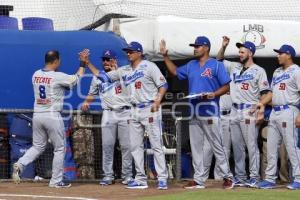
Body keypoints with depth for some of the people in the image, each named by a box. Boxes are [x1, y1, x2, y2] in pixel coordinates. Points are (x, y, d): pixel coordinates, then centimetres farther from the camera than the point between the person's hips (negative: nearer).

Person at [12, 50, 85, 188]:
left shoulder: (36, 75, 5)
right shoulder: (58, 77, -13)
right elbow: (77, 78, 0)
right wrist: (82, 64, 12)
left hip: (37, 115, 6)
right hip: (52, 116, -6)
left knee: (38, 146, 17)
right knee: (59, 149, 8)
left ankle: (20, 164, -7)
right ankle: (56, 181, 9)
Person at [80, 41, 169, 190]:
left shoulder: (149, 66, -3)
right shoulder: (124, 71, 14)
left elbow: (163, 84, -5)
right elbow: (103, 76, 14)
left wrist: (157, 101, -19)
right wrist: (87, 63, 7)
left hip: (150, 109, -7)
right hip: (134, 111, 7)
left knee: (156, 144, -8)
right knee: (135, 146, 6)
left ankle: (162, 178, -8)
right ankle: (140, 179, 11)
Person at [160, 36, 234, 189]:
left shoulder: (216, 65, -3)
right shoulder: (191, 66, 15)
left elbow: (226, 86, -6)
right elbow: (175, 72, 28)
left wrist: (214, 94, -21)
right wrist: (165, 56, 21)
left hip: (210, 112, -7)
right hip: (194, 112, 7)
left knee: (217, 146, -5)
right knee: (195, 147, 7)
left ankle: (227, 177, 2)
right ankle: (199, 180, 12)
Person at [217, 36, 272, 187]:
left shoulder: (259, 71, 0)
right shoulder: (234, 67, 16)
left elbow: (266, 93, -4)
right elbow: (219, 61, 24)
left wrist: (261, 104, -22)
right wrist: (223, 47, 8)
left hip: (249, 112, -6)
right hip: (235, 111, 6)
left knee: (251, 145, -8)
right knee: (237, 146, 8)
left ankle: (254, 177, -7)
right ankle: (240, 177, 13)